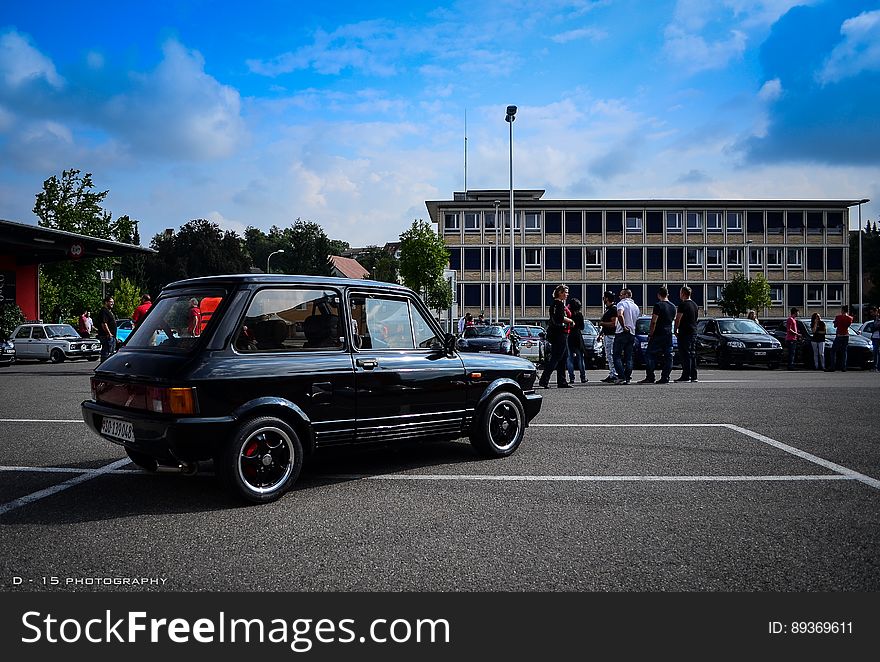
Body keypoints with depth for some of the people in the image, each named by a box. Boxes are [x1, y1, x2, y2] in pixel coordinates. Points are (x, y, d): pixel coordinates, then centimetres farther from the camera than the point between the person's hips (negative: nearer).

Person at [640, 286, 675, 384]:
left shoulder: (658, 305, -10)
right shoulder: (673, 307, 11)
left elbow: (654, 322, -13)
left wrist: (650, 334, -7)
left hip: (658, 335, -6)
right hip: (668, 334, 7)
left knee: (649, 355, 0)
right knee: (667, 356, 7)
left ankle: (650, 377, -5)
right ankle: (665, 377, 4)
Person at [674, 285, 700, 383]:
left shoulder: (683, 305, -12)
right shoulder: (695, 305, 15)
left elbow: (678, 319, -14)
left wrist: (675, 331, -5)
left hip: (684, 333, -8)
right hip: (694, 332, 8)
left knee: (685, 354, -7)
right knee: (692, 354, 11)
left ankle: (686, 376, -8)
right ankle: (693, 376, 13)